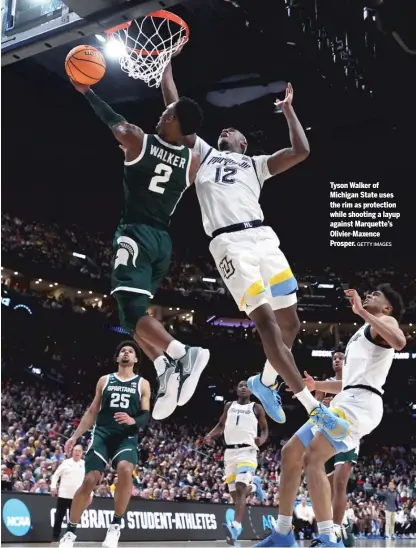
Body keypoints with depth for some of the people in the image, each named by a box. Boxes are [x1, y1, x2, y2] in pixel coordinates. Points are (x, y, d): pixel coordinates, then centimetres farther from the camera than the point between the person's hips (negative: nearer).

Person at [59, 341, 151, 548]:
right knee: (90, 480, -12)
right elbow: (92, 412, 17)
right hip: (102, 434, 1)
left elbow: (146, 415, 4)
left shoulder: (142, 384, 11)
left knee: (125, 470, -32)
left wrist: (133, 420, -19)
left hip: (127, 437, -1)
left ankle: (116, 525, -16)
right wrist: (75, 436, 10)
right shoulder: (104, 380, 15)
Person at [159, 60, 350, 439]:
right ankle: (313, 407, -13)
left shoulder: (255, 164, 26)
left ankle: (265, 382, 31)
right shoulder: (203, 153, 25)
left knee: (289, 322, 4)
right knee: (266, 321, -14)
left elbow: (301, 152, 13)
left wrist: (288, 110, 20)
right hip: (230, 243, -3)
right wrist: (167, 67, 25)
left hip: (263, 237, 3)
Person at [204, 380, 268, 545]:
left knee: (240, 488, -23)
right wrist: (210, 436, 1)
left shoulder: (256, 408, 7)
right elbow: (221, 425, 21)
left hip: (247, 451, -4)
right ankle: (254, 485, 36)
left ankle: (236, 526, -33)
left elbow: (265, 429, 11)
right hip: (230, 451, 4)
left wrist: (262, 439, -12)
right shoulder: (229, 406, 16)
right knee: (235, 493, 3)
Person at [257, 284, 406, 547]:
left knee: (312, 458, -24)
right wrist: (316, 385, 22)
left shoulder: (385, 321, 3)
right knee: (290, 453, 9)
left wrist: (361, 311, -22)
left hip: (361, 402, -10)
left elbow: (400, 342, -24)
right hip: (345, 401, 10)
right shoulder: (362, 334, 30)